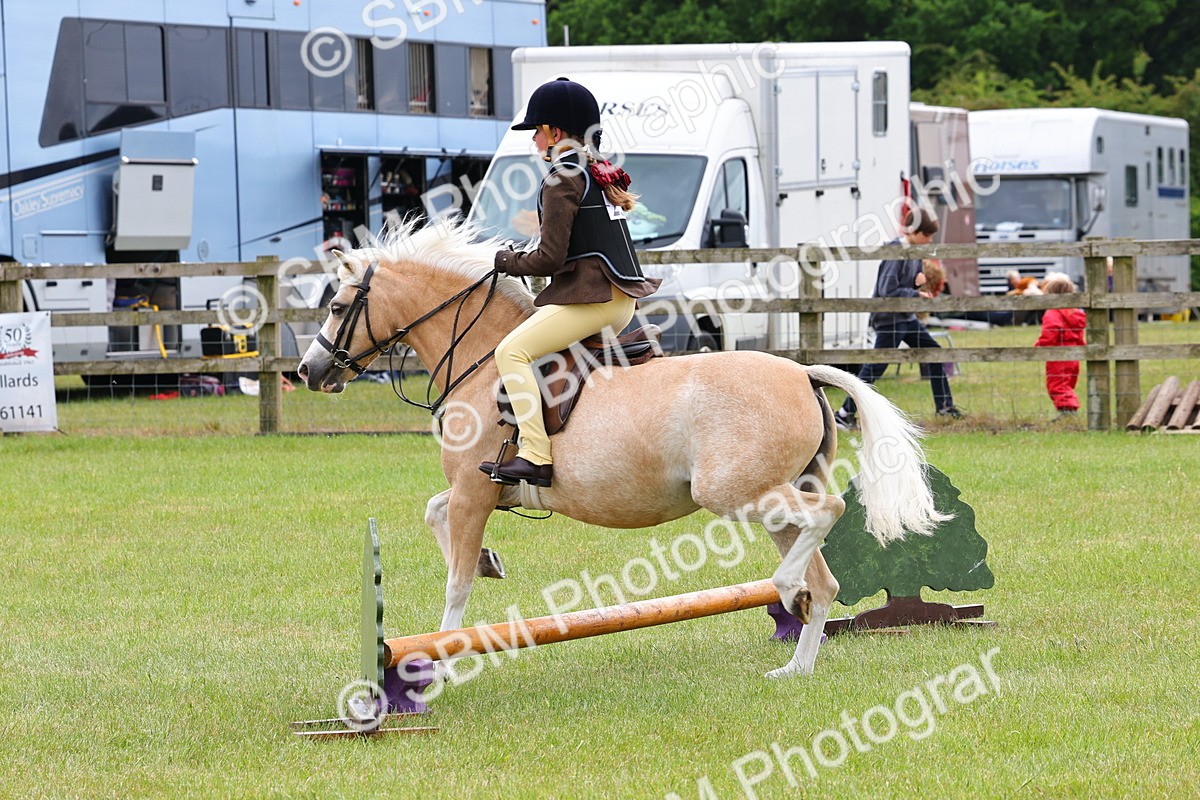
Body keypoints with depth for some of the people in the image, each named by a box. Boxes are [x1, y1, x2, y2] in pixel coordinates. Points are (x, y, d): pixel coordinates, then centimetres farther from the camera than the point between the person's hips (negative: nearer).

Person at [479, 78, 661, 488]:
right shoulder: (602, 174, 18)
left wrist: (509, 261, 3)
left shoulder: (561, 181, -10)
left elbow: (550, 258, -15)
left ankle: (536, 456, -27)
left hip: (590, 298, -10)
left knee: (512, 350, -15)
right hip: (623, 300, 10)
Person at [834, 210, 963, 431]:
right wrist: (916, 294, -17)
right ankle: (845, 414, -6)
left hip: (907, 318, 9)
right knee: (874, 368, -9)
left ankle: (944, 406, 22)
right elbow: (888, 290, -25)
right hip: (889, 319, -9)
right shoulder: (895, 253, -19)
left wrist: (920, 281, -3)